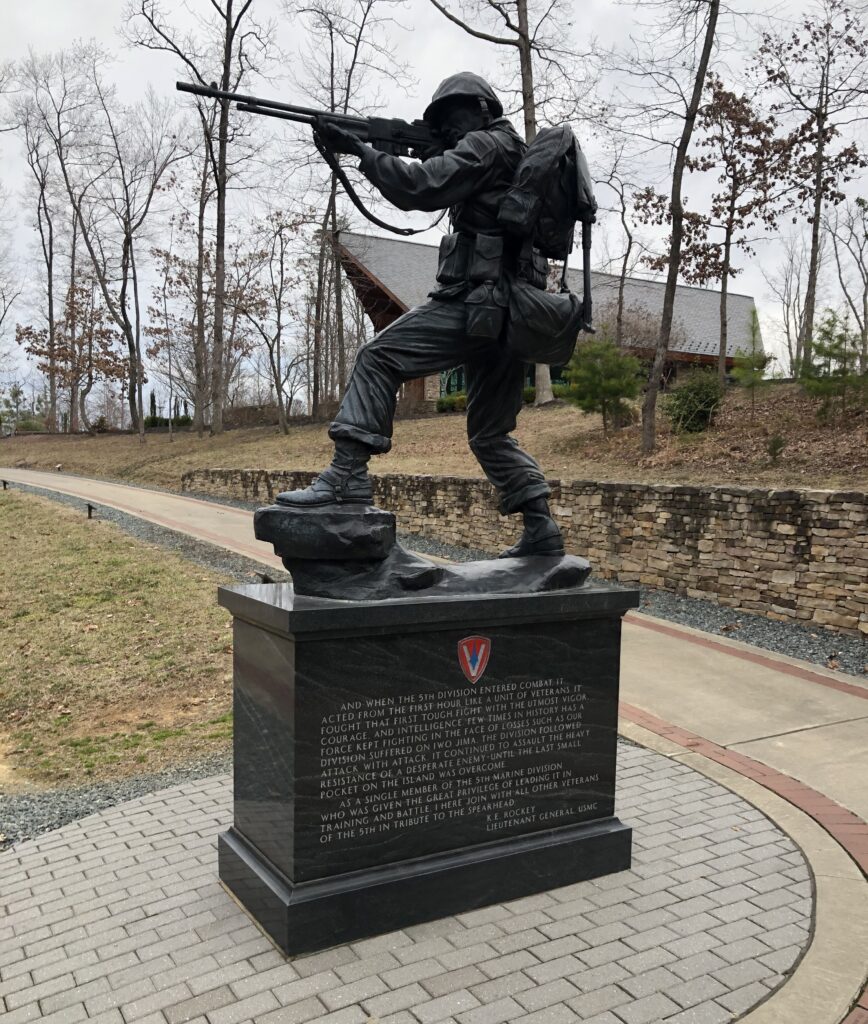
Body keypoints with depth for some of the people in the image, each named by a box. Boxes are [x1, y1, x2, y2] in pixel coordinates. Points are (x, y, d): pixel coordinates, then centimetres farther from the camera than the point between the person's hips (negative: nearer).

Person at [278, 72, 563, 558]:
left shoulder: (486, 145, 0)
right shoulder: (522, 155, 29)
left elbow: (422, 188, -12)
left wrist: (361, 149, -5)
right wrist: (430, 154, 19)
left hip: (473, 304, -9)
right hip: (513, 316, 9)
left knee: (379, 358, -10)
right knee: (491, 434, 14)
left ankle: (348, 476, -20)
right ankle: (541, 530, 12)